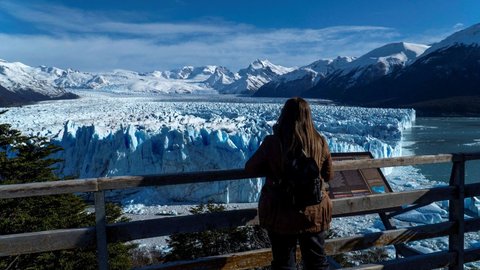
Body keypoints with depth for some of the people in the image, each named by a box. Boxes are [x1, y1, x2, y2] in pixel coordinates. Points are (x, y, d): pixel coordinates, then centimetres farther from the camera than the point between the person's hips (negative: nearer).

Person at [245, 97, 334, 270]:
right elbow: (328, 175, 5)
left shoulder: (272, 142, -16)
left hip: (279, 213, -1)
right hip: (314, 212, 2)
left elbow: (250, 168, -2)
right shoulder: (320, 142, -10)